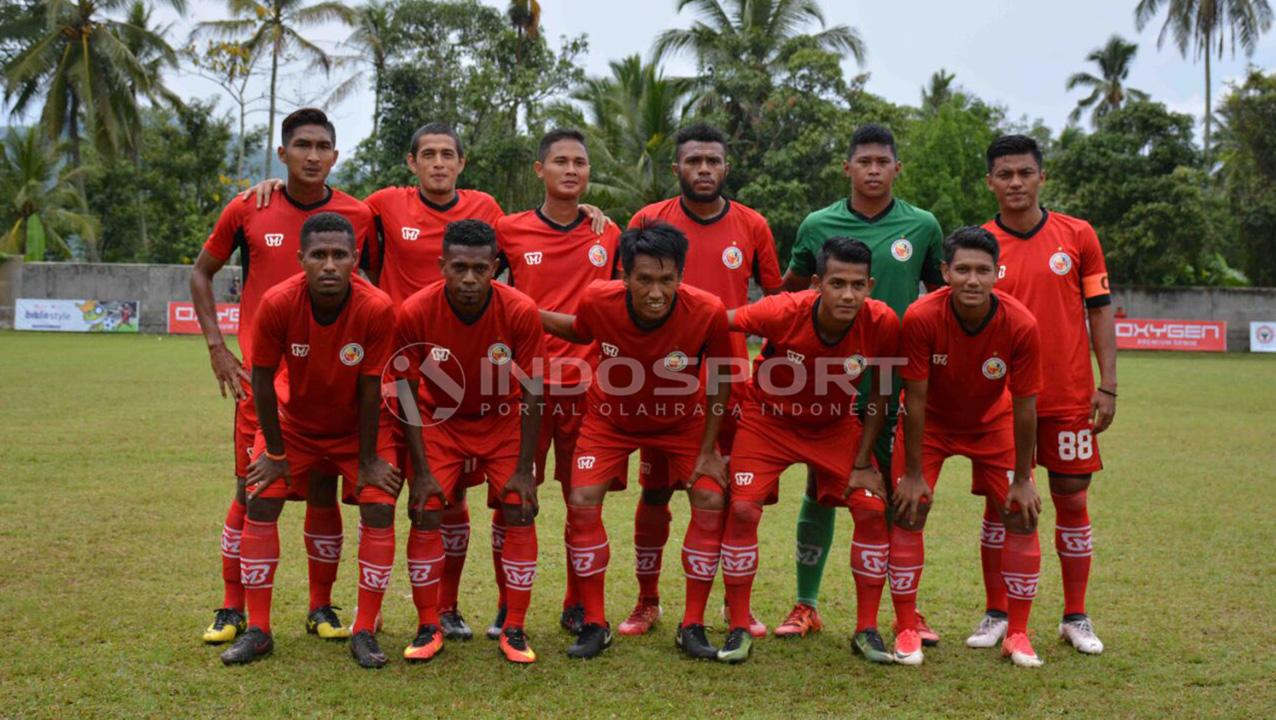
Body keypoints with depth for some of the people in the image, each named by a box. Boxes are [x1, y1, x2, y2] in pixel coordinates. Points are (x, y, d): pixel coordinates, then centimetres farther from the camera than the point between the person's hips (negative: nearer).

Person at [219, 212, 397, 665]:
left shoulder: (377, 308, -30)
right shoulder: (277, 303, -27)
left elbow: (370, 390, -21)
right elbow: (262, 382, -15)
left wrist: (367, 459, -12)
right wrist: (275, 453, -9)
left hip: (357, 429, -1)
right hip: (294, 424, 1)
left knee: (379, 506, -13)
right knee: (260, 503, -8)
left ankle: (365, 633, -1)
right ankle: (257, 631, 5)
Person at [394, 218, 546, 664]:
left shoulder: (520, 312, -26)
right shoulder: (415, 312, -25)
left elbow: (531, 393, -16)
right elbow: (408, 393, -15)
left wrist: (524, 470, -16)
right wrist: (422, 471, -17)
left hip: (503, 420, 0)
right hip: (439, 419, 0)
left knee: (519, 512, -9)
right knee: (426, 513, -11)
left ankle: (514, 630, 3)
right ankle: (429, 628, 4)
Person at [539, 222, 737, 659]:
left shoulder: (707, 313, -31)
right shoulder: (598, 301, -27)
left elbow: (720, 378, -13)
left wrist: (708, 450, -10)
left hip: (682, 420, 0)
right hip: (610, 417, 1)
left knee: (711, 502, -12)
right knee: (582, 503, -12)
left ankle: (692, 626, 3)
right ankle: (595, 624, 5)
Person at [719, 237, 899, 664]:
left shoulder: (882, 324, -26)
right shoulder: (782, 312, -32)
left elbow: (882, 393, -10)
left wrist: (863, 461, -10)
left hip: (836, 425, 2)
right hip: (767, 419, -1)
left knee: (872, 509, -9)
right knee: (742, 509, -13)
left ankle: (867, 630, 6)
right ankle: (739, 629, 2)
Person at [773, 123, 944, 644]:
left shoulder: (922, 226, 3)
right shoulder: (818, 225, 2)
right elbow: (789, 290, 14)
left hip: (897, 382, 0)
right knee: (819, 488, 6)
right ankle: (806, 605, 18)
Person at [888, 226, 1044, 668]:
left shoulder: (1020, 325, -28)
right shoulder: (920, 318, -31)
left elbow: (1024, 405, -18)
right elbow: (915, 399, -24)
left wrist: (1022, 479, -13)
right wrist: (913, 473, -19)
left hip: (993, 422, 1)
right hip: (930, 421, -1)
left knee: (1022, 515, -5)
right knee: (908, 511, -11)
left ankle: (1018, 635, 9)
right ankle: (907, 632, 2)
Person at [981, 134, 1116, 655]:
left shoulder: (1078, 236, 1)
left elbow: (1099, 311, 4)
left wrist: (1107, 386, -3)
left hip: (1069, 397, 0)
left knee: (1071, 499, 6)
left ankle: (1075, 618, 18)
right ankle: (996, 616, 17)